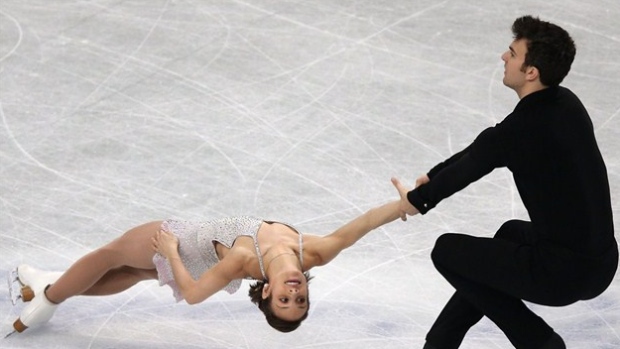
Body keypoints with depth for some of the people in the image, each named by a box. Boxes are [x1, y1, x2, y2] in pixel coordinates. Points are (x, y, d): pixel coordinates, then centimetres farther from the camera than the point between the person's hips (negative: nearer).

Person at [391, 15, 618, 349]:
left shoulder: (520, 130, -19)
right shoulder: (565, 104, 7)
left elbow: (469, 167, -1)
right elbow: (482, 150, 18)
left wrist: (418, 199, 18)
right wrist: (431, 178, 24)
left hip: (566, 271, -9)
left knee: (447, 252, 8)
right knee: (513, 233, 36)